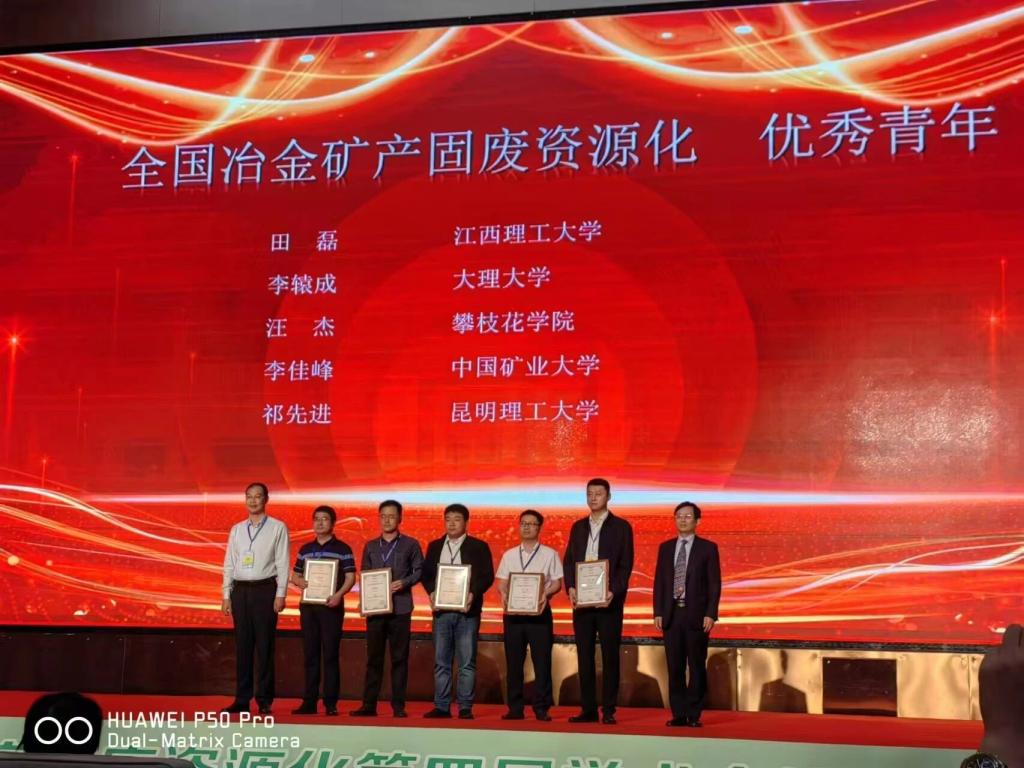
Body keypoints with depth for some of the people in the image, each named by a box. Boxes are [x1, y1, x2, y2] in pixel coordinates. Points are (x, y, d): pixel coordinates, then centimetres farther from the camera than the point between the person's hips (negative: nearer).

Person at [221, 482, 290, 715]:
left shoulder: (278, 528, 2)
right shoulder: (236, 529, 13)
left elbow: (282, 563, -2)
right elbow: (229, 564, 13)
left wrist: (280, 595, -9)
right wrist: (227, 595, 7)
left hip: (265, 590, -4)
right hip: (240, 591, 4)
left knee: (264, 647, -2)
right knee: (242, 646, 4)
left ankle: (264, 701, 4)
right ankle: (242, 700, 8)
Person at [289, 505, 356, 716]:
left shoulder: (342, 549, 1)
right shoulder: (305, 549, 14)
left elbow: (350, 577, -3)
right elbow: (295, 575, 18)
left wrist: (339, 595, -20)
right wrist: (299, 582, -6)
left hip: (331, 606, -4)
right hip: (308, 605, 4)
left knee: (330, 654, -4)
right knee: (310, 654, 6)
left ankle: (331, 703, 0)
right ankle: (309, 701, 11)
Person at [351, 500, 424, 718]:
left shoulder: (411, 544, 6)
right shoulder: (370, 546, 15)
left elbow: (419, 570, 3)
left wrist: (404, 582, -15)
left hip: (400, 607, -2)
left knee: (399, 657, 0)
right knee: (373, 657, 2)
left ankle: (398, 705, 3)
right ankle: (369, 704, 5)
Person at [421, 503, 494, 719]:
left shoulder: (478, 547, 3)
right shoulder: (434, 546, 14)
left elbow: (487, 576, -1)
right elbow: (426, 574, 12)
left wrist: (473, 594, -16)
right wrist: (431, 592, -6)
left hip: (467, 610, -3)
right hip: (441, 610, 3)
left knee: (467, 662, -2)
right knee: (441, 661, 5)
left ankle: (465, 707, 1)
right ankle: (441, 706, 9)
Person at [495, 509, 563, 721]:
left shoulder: (549, 554, 6)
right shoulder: (509, 555, 14)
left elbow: (557, 583, 2)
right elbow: (502, 582, 10)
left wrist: (546, 594, -17)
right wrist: (504, 594, -11)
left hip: (539, 611, -3)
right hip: (513, 611, 3)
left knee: (541, 661, -3)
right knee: (513, 661, 4)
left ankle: (541, 708, 1)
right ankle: (515, 708, 10)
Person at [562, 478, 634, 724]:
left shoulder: (621, 527, 1)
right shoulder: (578, 527, 14)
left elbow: (625, 565, -4)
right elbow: (569, 561, 11)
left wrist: (614, 592, -16)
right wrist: (571, 588, -5)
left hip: (608, 600, -4)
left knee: (609, 656, 0)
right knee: (585, 656, 5)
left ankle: (608, 710, 3)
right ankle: (588, 709, 9)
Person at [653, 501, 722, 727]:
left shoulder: (708, 548, 1)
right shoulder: (665, 548, 12)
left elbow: (714, 584, -2)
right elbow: (659, 582, 11)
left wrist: (710, 614, -10)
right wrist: (658, 613, 3)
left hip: (696, 615, -3)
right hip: (671, 614, 3)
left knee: (697, 666, 1)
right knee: (674, 667, 4)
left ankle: (694, 715, 7)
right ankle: (679, 714, 9)